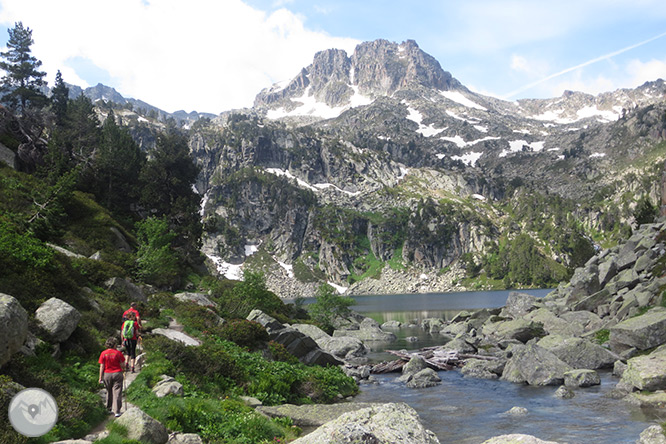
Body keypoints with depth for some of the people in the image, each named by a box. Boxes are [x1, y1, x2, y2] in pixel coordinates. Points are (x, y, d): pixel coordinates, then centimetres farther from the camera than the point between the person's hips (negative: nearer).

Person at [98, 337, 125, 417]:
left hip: (107, 374, 2)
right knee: (117, 393, 0)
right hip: (117, 374, -2)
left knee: (109, 392, 18)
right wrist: (123, 369, 17)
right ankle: (117, 411, -3)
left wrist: (100, 377, 0)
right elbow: (122, 365, -5)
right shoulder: (118, 353, -8)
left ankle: (109, 409, 28)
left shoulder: (103, 354, -4)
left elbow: (101, 366, -5)